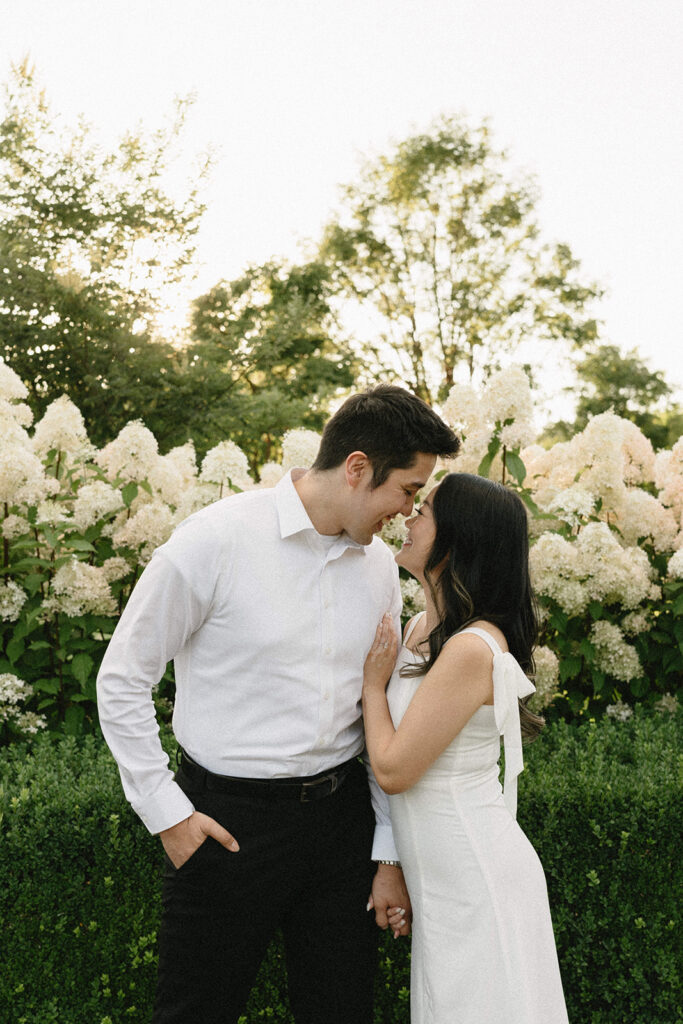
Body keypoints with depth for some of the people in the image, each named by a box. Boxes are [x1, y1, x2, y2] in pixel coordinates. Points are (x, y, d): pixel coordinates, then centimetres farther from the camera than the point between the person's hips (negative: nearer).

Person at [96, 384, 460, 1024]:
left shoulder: (380, 566, 3)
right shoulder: (217, 540, -15)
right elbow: (121, 680, -7)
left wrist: (390, 855, 8)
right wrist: (166, 811, -9)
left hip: (341, 813, 5)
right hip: (227, 821, -4)